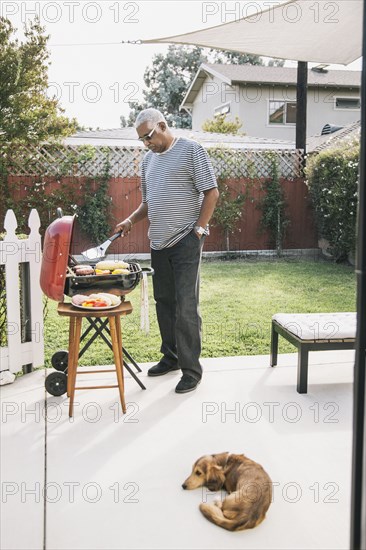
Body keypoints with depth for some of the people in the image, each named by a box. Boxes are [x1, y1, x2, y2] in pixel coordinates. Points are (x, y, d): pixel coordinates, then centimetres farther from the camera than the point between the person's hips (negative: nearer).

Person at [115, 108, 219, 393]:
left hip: (186, 242, -7)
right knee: (164, 303, 13)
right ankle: (171, 357, 27)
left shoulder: (191, 150, -3)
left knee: (186, 308, -6)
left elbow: (212, 193, -7)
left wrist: (199, 229, -11)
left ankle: (191, 369, 4)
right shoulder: (149, 159, 17)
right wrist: (131, 220, 6)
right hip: (158, 243, 7)